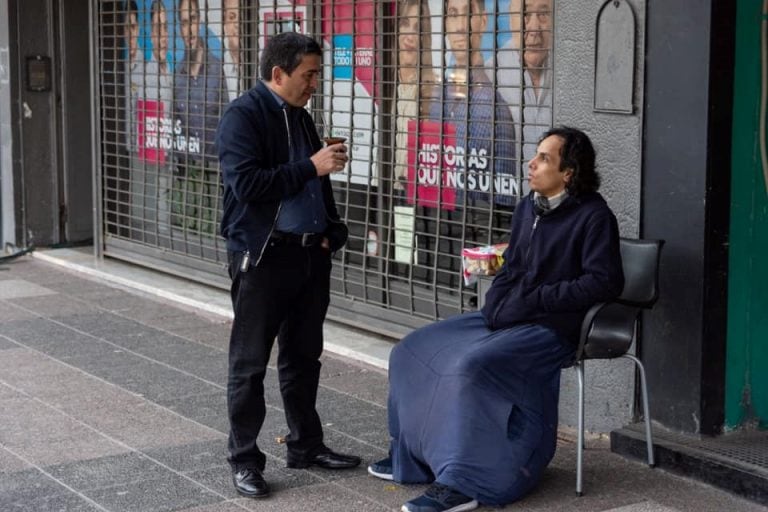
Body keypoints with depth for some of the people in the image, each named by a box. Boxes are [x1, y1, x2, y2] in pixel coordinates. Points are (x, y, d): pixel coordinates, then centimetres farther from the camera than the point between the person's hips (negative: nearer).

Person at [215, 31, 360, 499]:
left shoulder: (301, 117, 13)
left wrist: (330, 232, 7)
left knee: (303, 357, 15)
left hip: (309, 253, 8)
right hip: (263, 256, -7)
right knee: (250, 363, 1)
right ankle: (245, 460, 9)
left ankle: (306, 446, 26)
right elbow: (246, 184, -23)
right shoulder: (243, 116, -11)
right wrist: (312, 166, -21)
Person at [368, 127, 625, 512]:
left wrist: (535, 299, -17)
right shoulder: (528, 207, 12)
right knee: (414, 350, 2)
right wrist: (495, 305, 1)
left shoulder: (593, 216, -11)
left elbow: (605, 282, -19)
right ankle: (412, 454, 13)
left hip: (550, 327, -9)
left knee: (471, 366, -32)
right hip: (506, 316, 9)